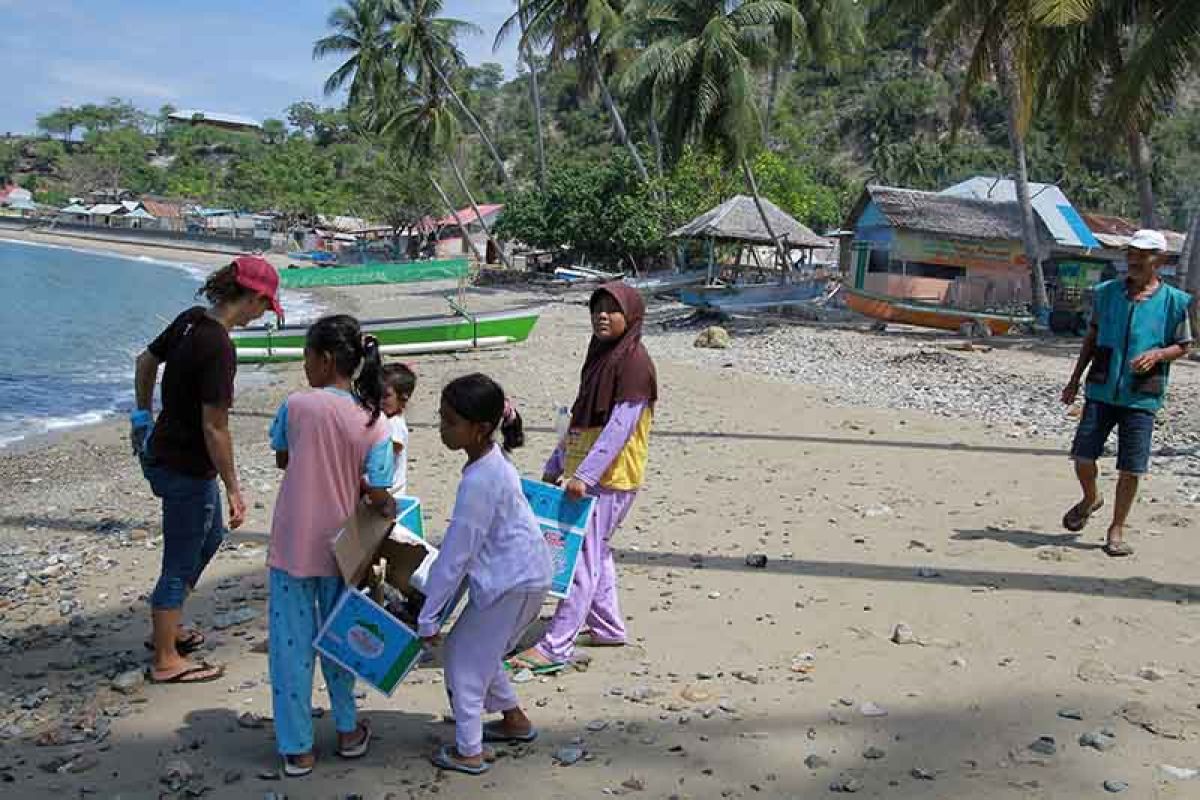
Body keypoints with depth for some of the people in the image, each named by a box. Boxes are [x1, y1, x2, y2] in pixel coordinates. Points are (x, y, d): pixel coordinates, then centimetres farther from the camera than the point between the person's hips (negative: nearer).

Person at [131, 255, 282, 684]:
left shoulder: (190, 319, -1)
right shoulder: (219, 349, -27)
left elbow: (146, 361, 15)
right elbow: (214, 428, -26)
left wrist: (144, 417, 27)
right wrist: (234, 490, -17)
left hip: (161, 450, 10)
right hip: (187, 468, -10)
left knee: (210, 536, 27)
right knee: (180, 563, 5)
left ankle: (167, 628, 39)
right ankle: (166, 661, 21)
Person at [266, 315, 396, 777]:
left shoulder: (296, 405, -11)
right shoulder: (375, 422, -8)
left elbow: (282, 459, 6)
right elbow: (377, 494, -10)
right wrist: (390, 508, 9)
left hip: (292, 544, -2)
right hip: (339, 548, 2)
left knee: (291, 644, 9)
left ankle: (297, 749, 18)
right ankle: (348, 732, 32)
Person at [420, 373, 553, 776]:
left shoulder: (479, 482, -28)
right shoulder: (492, 458, 1)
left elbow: (455, 554, -22)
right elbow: (465, 542, 13)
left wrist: (428, 616, -13)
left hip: (512, 583, -9)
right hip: (522, 574, 9)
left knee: (462, 657, 4)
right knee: (477, 651, 22)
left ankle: (468, 752, 16)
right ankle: (515, 720, 37)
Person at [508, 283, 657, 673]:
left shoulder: (633, 362, -14)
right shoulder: (601, 356, 15)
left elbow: (620, 426, -22)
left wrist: (584, 475, -26)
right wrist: (555, 465, 19)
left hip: (609, 478, -10)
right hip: (588, 474, 10)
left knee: (583, 558, -8)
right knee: (594, 552, 18)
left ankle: (556, 647, -6)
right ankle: (608, 627, 32)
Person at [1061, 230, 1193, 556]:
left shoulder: (1174, 301, -1)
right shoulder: (1107, 292, 6)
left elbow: (1183, 346, 7)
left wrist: (1157, 353, -15)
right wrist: (1074, 379, 14)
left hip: (1141, 397, -2)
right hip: (1101, 391, 2)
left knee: (1130, 469, 0)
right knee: (1083, 457, -1)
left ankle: (1117, 530, 16)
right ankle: (1090, 499, 31)